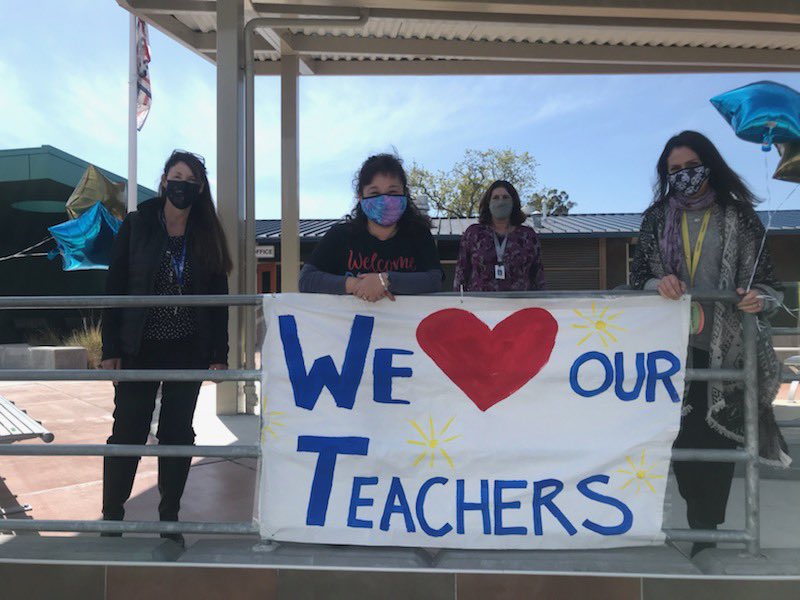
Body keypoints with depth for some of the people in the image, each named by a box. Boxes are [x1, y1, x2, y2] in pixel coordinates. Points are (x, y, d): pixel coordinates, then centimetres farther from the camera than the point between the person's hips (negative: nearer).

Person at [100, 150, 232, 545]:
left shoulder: (208, 235, 3)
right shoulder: (136, 226, -2)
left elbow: (219, 299, 3)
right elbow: (114, 288, -2)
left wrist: (219, 355, -2)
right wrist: (110, 349, -7)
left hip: (188, 353, 2)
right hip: (139, 349, -1)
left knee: (178, 434, 9)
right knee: (128, 433, 4)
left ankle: (169, 519, 22)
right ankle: (111, 516, 20)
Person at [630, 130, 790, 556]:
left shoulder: (739, 217, 3)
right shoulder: (656, 219, 7)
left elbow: (767, 281, 5)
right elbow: (637, 279, 7)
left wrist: (760, 298, -17)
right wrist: (658, 284, -15)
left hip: (725, 348, -1)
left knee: (718, 438, 2)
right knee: (683, 437, 4)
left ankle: (707, 528, 16)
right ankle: (701, 525, 21)